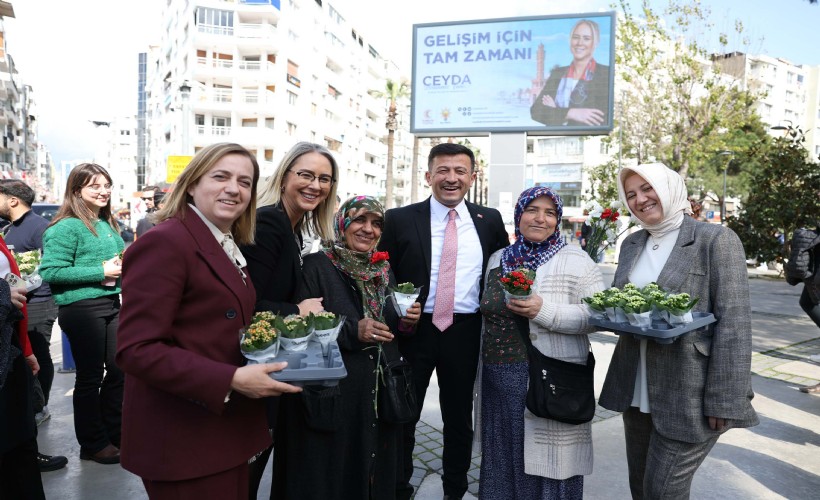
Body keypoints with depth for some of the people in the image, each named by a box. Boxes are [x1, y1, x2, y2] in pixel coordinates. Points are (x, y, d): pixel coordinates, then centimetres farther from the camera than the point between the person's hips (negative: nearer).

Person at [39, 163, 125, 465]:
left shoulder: (107, 224, 13)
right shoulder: (67, 227, -11)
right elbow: (50, 271, -18)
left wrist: (123, 266, 4)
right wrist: (100, 272, -19)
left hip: (111, 304, 8)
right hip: (81, 308, -8)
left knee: (118, 370, 13)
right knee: (90, 377, 4)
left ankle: (113, 432, 30)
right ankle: (93, 444, 19)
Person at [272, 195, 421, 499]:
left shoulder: (383, 269, 10)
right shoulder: (318, 266, -9)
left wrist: (407, 320, -4)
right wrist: (352, 331, -23)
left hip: (380, 392, 6)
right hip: (332, 394, -5)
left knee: (376, 470, 15)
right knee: (330, 475, 5)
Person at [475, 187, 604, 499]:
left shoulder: (575, 260, -5)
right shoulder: (497, 260, 10)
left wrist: (545, 311, -24)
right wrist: (481, 372, 20)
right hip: (497, 382, 5)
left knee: (547, 466, 7)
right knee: (502, 465, 16)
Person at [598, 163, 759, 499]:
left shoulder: (716, 239, -9)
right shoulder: (631, 244, 9)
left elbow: (734, 324, -14)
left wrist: (724, 401, -18)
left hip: (689, 396, -6)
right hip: (637, 390, 6)